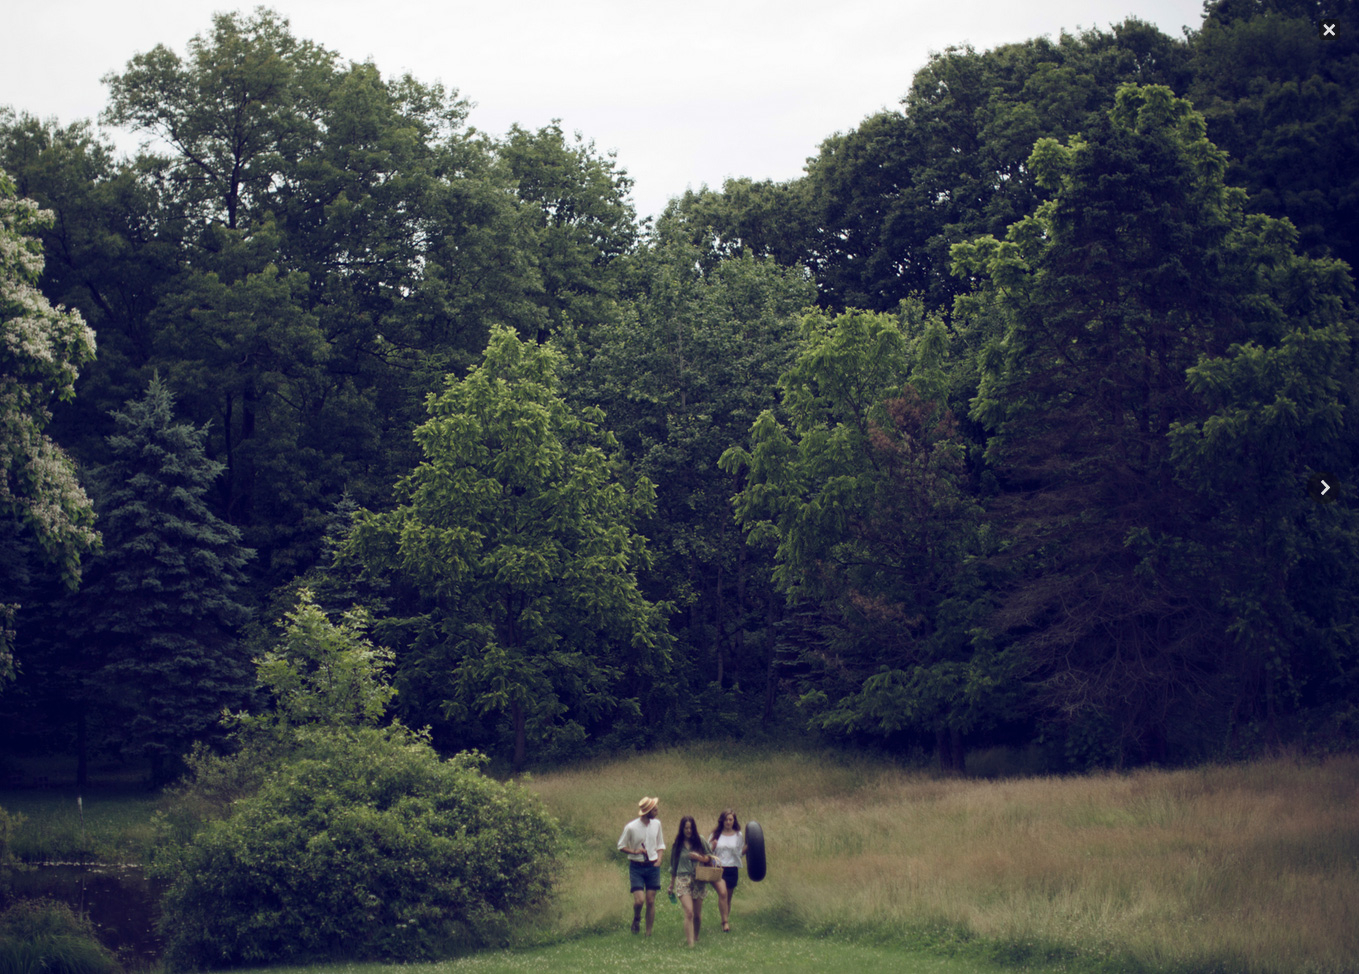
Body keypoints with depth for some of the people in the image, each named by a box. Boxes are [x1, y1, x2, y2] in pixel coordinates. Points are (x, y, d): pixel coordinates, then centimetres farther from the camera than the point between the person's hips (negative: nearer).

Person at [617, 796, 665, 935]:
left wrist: (659, 860, -2)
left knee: (651, 901, 3)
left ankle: (649, 933, 12)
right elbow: (621, 847, -1)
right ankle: (636, 919, 21)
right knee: (638, 900, -13)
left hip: (653, 866, 3)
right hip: (636, 867, -3)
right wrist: (635, 851, -18)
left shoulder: (656, 824, 1)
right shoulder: (631, 827, -12)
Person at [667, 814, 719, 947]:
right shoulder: (678, 843, 5)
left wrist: (700, 858, -11)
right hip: (683, 880, -1)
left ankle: (696, 938, 32)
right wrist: (671, 885, 21)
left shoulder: (701, 841, 3)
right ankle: (690, 943, -20)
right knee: (689, 912, -17)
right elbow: (674, 865, 15)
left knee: (697, 914, 9)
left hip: (698, 880, 1)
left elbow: (711, 858, 11)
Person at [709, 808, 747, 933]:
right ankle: (725, 922, -20)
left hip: (732, 869, 2)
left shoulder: (738, 835, 7)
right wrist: (713, 846, -10)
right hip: (718, 868, -2)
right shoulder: (716, 834, 6)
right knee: (722, 893, -21)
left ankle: (727, 920, 26)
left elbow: (741, 853, 9)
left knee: (728, 897, 9)